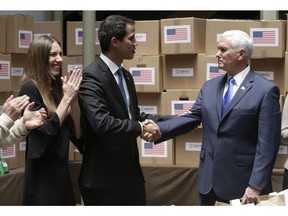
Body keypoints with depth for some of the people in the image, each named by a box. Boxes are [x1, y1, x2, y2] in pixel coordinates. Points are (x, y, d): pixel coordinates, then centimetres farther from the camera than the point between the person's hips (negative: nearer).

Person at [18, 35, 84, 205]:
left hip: (62, 176, 7)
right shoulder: (30, 89, -12)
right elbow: (46, 134, -20)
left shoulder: (57, 88, 8)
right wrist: (67, 97, -16)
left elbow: (77, 134, 4)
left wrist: (73, 98, -9)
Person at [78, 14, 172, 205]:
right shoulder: (91, 77, -18)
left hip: (131, 171, 9)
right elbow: (101, 122, -29)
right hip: (103, 176, -8)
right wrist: (141, 128, -19)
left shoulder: (126, 75, 12)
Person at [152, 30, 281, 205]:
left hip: (243, 183, -5)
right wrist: (158, 129, -13)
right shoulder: (209, 87, 11)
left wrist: (256, 186, -17)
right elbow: (191, 118, 4)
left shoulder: (266, 90, -9)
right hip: (210, 179, 6)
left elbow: (267, 143, -13)